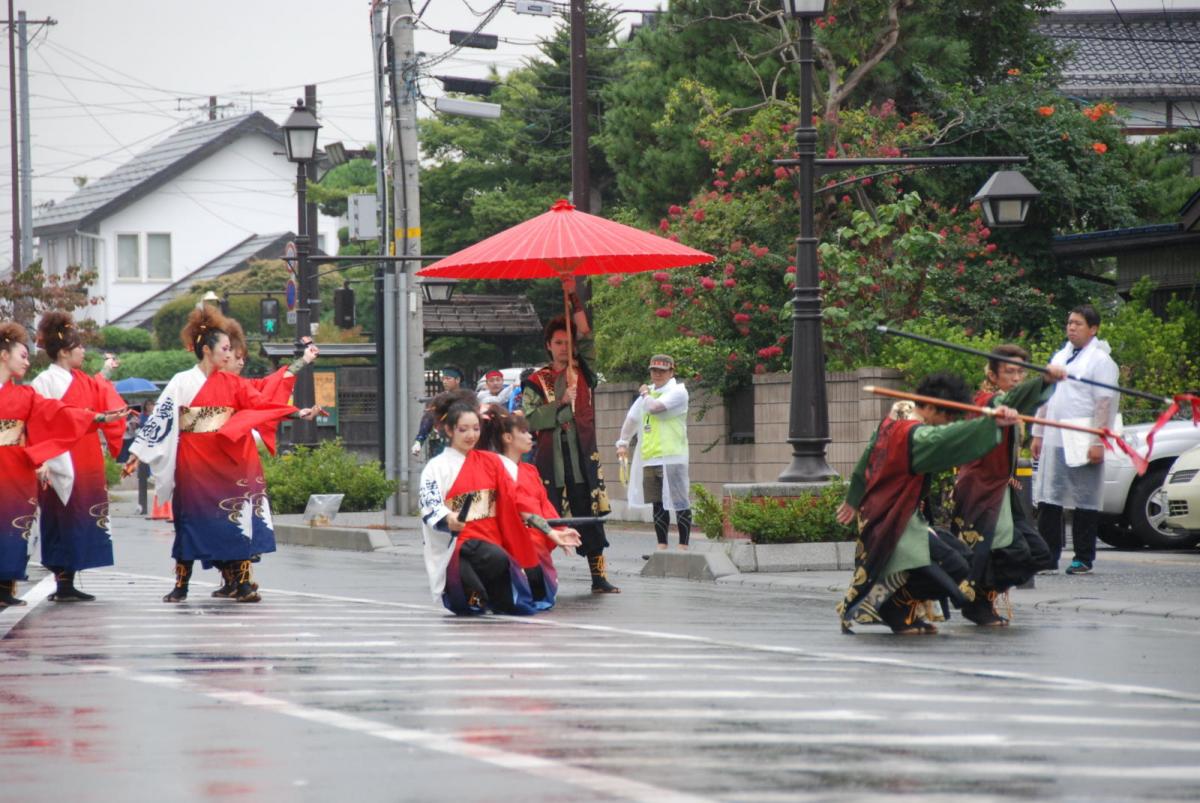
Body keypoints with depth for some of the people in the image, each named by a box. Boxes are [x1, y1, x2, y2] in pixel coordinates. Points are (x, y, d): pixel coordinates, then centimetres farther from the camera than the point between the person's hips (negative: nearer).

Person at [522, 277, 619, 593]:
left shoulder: (583, 372, 11)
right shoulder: (536, 382, 6)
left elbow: (586, 335, 0)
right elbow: (530, 419, -5)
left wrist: (573, 296, -5)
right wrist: (560, 403, -12)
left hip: (583, 457, 2)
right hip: (549, 458, -2)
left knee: (591, 518, 2)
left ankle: (599, 577, 5)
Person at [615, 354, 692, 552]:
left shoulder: (677, 391, -5)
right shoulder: (649, 391, 19)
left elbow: (654, 407, -20)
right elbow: (632, 417, 29)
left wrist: (645, 394, -1)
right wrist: (623, 442, 26)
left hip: (672, 457, -7)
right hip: (649, 458, 7)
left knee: (679, 503, -5)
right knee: (657, 504, 10)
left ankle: (683, 547, -2)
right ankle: (662, 547, 15)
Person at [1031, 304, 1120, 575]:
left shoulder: (1100, 361, -5)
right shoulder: (1060, 358, 18)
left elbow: (1105, 403, -11)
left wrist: (1098, 442, -17)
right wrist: (1038, 434, 17)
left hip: (1082, 444, -7)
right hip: (1053, 442, 7)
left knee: (1084, 503, -1)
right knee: (1047, 502, 4)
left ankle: (1084, 559, 4)